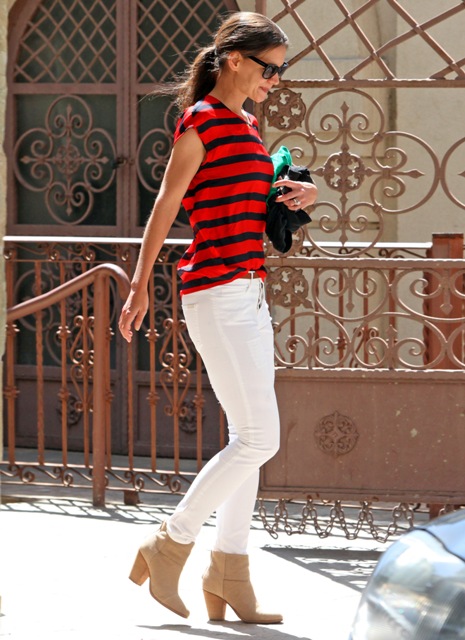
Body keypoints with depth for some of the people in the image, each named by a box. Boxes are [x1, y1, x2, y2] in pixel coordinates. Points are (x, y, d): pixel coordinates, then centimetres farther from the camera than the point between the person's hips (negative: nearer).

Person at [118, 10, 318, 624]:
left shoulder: (248, 127, 16)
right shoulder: (199, 123, -9)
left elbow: (263, 198, 27)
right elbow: (164, 209, -5)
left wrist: (305, 193, 5)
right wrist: (139, 288, -1)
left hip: (249, 296, 9)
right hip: (216, 296, -9)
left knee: (250, 439, 8)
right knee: (259, 437, -11)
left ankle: (229, 575, 12)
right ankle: (168, 547, -1)